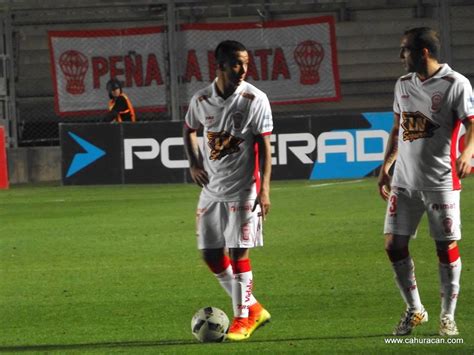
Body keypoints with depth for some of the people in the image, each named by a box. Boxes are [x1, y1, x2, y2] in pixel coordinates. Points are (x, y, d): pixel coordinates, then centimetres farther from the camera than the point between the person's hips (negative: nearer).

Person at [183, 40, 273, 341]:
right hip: (212, 188, 5)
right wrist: (194, 163, 6)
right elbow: (190, 130, 21)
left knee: (239, 251, -7)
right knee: (212, 255, 5)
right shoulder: (201, 100, 1)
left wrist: (264, 189, -16)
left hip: (244, 188, -5)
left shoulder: (255, 99, -10)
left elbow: (265, 146, -9)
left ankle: (242, 318, 4)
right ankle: (253, 308, 18)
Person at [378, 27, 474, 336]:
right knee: (394, 244, 0)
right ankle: (414, 309, 16)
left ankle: (448, 317, 12)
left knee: (447, 247, 0)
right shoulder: (403, 84, 12)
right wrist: (386, 167, 18)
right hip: (404, 181, 6)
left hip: (441, 182, -6)